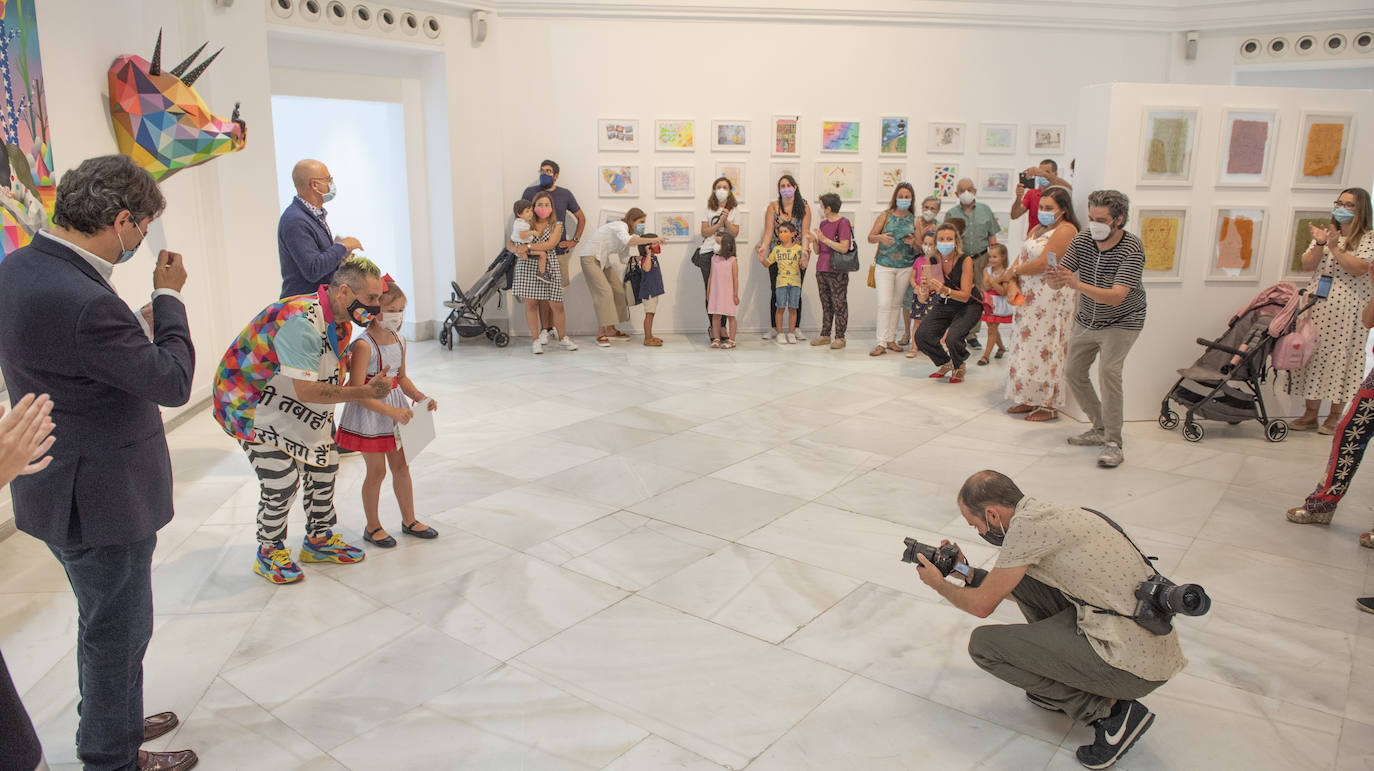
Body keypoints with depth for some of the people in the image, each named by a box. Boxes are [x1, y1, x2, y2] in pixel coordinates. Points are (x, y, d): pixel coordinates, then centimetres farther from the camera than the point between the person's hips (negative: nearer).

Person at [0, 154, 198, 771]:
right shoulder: (85, 303, -31)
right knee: (117, 631, 11)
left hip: (62, 489, 10)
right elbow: (173, 381, -21)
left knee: (106, 623, 27)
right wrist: (169, 297, -11)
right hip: (102, 500, -10)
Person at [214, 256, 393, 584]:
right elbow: (306, 390, -35)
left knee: (324, 465, 10)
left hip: (299, 409, 9)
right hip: (251, 401, -9)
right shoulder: (300, 320, -33)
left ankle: (319, 539, 28)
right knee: (281, 480, -10)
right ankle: (269, 552, 13)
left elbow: (329, 381, 7)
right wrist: (364, 392, -30)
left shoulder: (340, 323, -2)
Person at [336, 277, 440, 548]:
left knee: (402, 467, 15)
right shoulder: (363, 345, -21)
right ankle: (372, 526, 23)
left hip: (397, 409, 7)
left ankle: (409, 520, 30)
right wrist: (391, 411, -29)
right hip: (370, 413, -7)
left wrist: (420, 397, 0)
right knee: (377, 471, 5)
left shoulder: (399, 341, 2)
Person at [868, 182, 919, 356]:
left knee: (896, 304, 9)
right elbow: (870, 237, 3)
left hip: (905, 267, 3)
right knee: (884, 304, -10)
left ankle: (891, 339, 18)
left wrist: (913, 242, -13)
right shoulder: (885, 216, 2)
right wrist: (880, 237, -18)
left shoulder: (914, 220, 7)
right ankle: (881, 343, -9)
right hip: (884, 265, -3)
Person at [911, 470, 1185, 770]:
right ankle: (1060, 686, 19)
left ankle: (1109, 710, -1)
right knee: (1021, 576, 14)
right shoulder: (1048, 513, 12)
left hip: (1133, 662, -9)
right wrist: (967, 573, 27)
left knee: (983, 643, -5)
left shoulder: (1026, 524, -15)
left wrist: (938, 583, 11)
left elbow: (982, 605, -5)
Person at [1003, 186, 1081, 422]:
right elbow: (1022, 257, 14)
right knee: (1027, 347, 10)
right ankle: (1029, 399, 19)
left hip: (1052, 299, -9)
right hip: (1029, 297, 9)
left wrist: (1014, 271, -5)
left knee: (1046, 349, -4)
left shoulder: (1065, 230, -12)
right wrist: (1012, 282, -4)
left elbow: (1042, 264, -19)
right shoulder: (1037, 229, 17)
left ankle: (1050, 405, 4)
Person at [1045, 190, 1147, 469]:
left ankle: (1113, 443, -16)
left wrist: (1077, 284, -50)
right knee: (1074, 373, 8)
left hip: (1121, 322, -6)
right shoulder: (1082, 241, -11)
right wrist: (1053, 279, -41)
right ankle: (1100, 428, 26)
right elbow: (1058, 282, -15)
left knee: (1109, 371, -23)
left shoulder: (1132, 250, -26)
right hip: (1086, 321, 6)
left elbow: (1116, 297, -37)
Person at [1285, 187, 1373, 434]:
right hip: (1317, 305, 4)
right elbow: (1307, 265, 5)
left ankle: (1334, 417, 6)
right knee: (1314, 354, 3)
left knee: (1340, 356, -3)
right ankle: (1310, 414, 9)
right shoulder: (1325, 234, 16)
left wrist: (1335, 248, -15)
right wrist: (1320, 244, -10)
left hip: (1348, 309, -4)